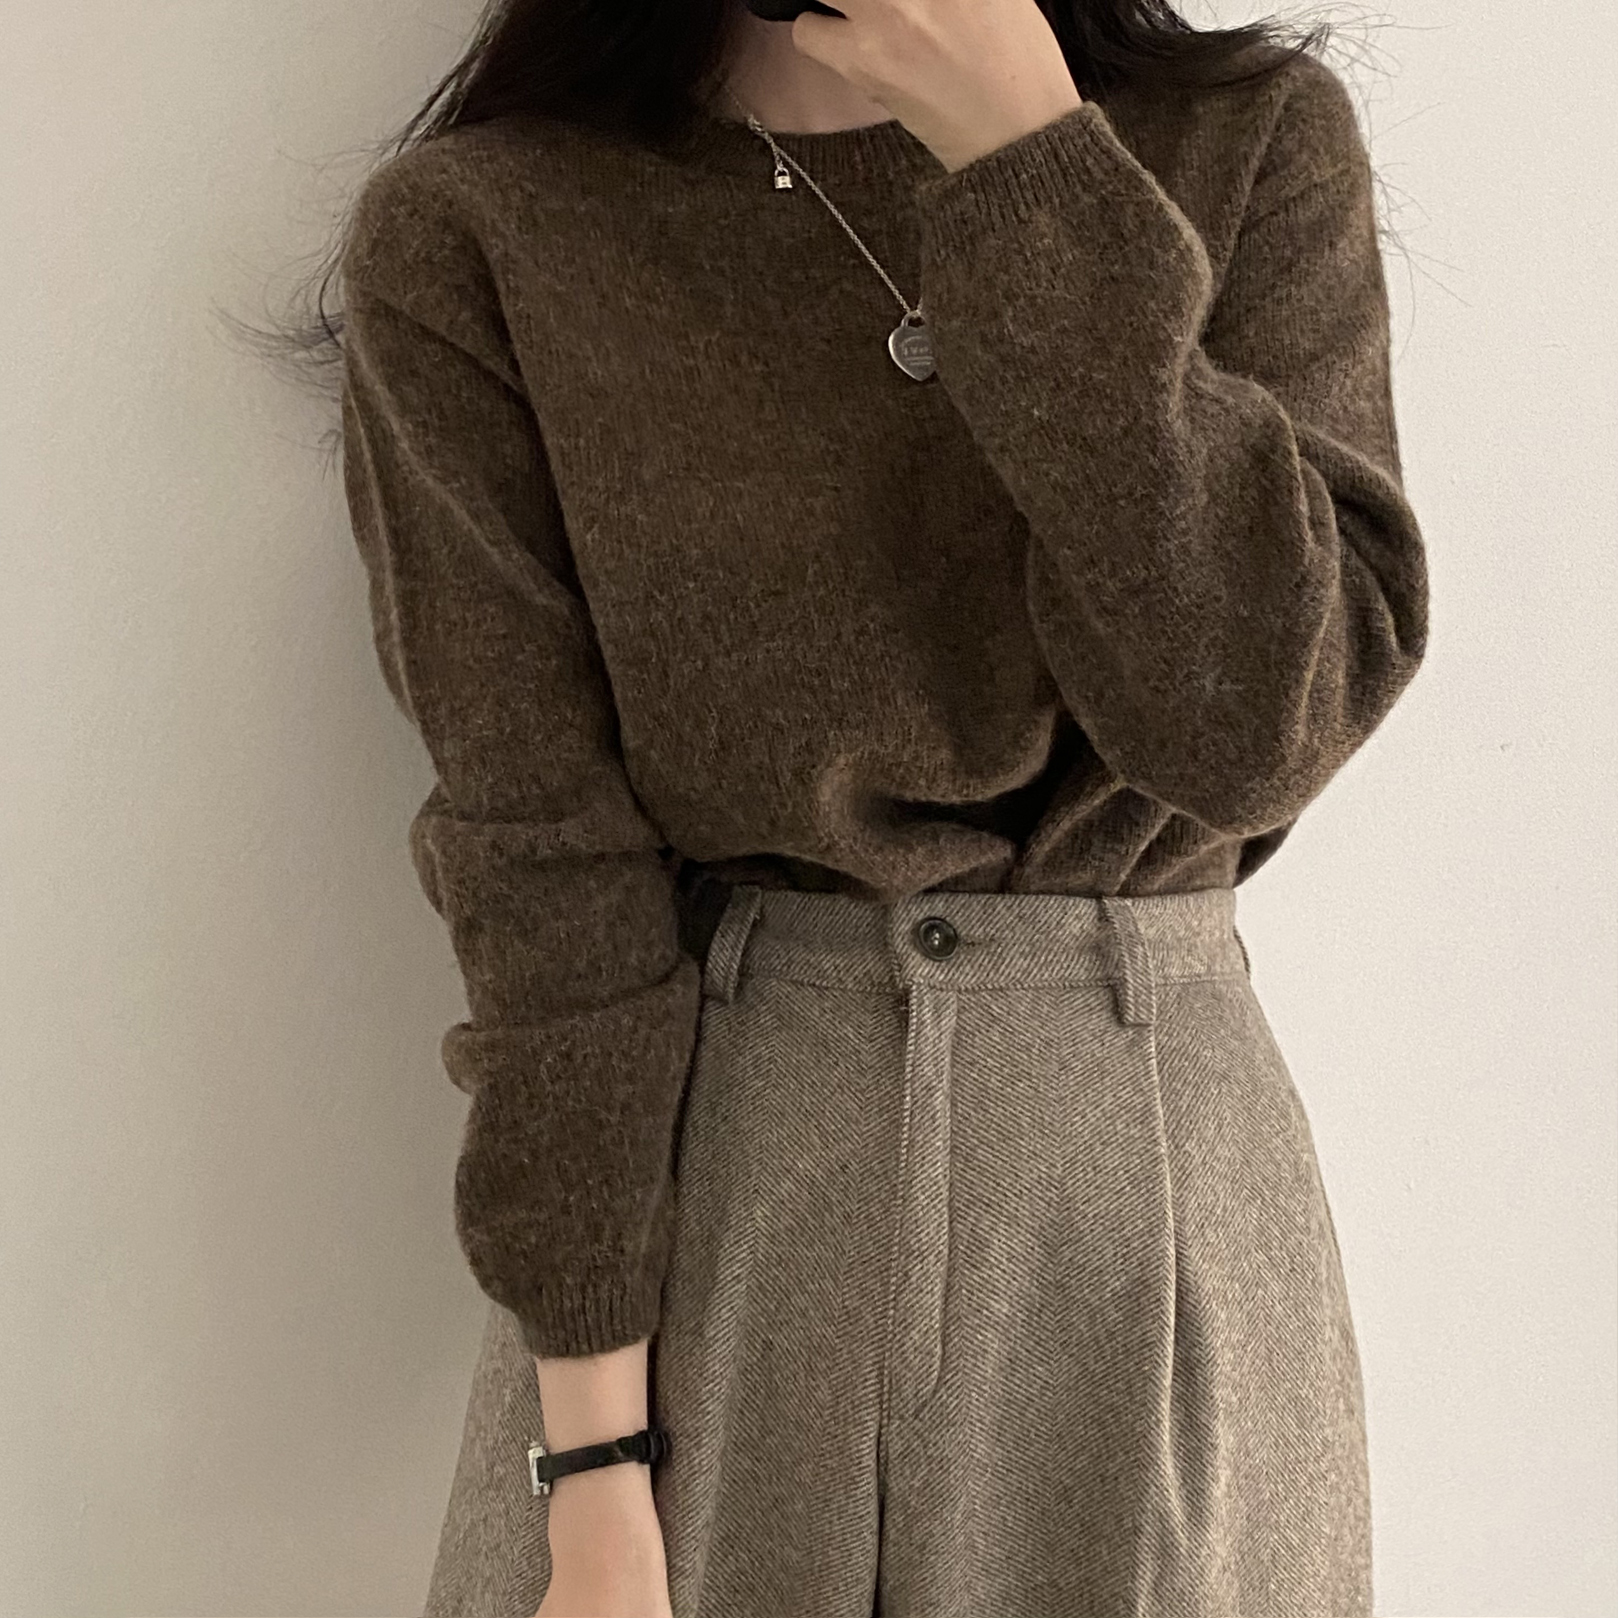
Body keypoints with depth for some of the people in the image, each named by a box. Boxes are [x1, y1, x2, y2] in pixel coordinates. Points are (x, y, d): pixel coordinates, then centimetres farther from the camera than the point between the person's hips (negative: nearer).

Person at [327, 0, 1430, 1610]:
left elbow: (1261, 722, -15)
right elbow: (540, 866, -10)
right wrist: (593, 1463, -12)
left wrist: (1026, 155, -19)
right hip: (690, 1177, -1)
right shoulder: (466, 233, -6)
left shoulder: (1260, 140, -2)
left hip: (1158, 1172, 2)